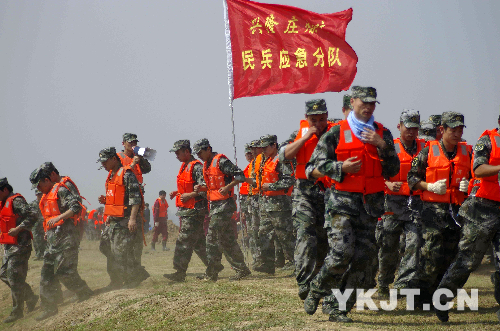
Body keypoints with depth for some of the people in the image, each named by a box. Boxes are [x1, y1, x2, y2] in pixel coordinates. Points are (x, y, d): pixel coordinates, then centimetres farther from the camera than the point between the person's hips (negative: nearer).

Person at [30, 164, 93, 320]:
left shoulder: (61, 189, -7)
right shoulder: (46, 197, 22)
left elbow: (76, 206, -18)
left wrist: (59, 218, -23)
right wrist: (47, 232, 20)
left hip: (66, 235, -10)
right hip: (53, 238, 10)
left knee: (64, 271, -13)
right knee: (47, 273, 7)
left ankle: (86, 296, -1)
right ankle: (49, 307, 11)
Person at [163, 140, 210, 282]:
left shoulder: (197, 167, -13)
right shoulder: (184, 167, 18)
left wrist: (190, 195, -23)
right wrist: (177, 192, 11)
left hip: (194, 210, -10)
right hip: (185, 210, 10)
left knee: (184, 242, -11)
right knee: (198, 242, 13)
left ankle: (180, 273, -10)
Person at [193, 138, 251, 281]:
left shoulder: (221, 161, -10)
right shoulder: (207, 165, 18)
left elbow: (240, 176, -14)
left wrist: (228, 187, -24)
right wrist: (201, 188, 9)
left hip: (224, 204, -9)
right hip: (214, 205, 9)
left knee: (213, 238, -10)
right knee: (227, 239, 8)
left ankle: (211, 273, -6)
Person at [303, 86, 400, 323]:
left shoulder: (383, 134, 11)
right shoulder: (337, 133, 2)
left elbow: (392, 171, 4)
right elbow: (313, 168, 1)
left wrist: (382, 146, -8)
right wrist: (341, 168, -12)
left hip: (370, 205, 4)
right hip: (343, 202, -4)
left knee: (362, 258, 1)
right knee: (342, 252, -17)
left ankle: (340, 310, 10)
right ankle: (317, 290, 8)